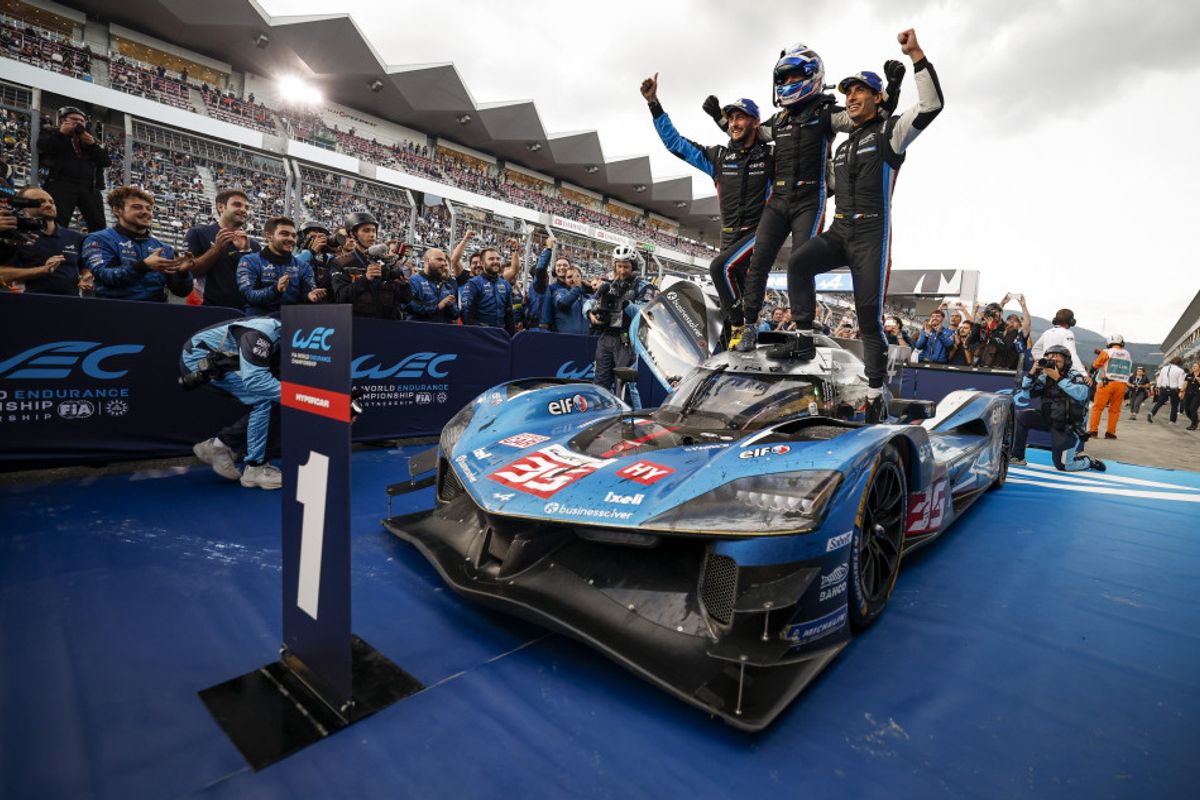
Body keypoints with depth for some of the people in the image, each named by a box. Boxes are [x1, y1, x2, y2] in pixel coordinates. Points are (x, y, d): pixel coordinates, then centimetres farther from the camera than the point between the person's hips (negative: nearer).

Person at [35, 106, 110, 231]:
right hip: (61, 183, -3)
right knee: (57, 224, -15)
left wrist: (92, 145, 0)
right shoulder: (51, 132, 18)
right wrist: (61, 134, -2)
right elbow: (42, 148, -1)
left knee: (99, 226, -3)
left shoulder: (91, 139, 27)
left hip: (89, 186, 3)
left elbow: (106, 162, 13)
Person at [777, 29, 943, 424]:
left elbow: (932, 104, -11)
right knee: (798, 262, -27)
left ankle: (876, 396, 0)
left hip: (872, 233, -5)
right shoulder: (841, 148, 25)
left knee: (869, 316, -9)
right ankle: (805, 338, -21)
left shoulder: (891, 132, 5)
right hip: (839, 230, 5)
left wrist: (916, 54, -14)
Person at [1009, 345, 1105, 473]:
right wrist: (1031, 373, -14)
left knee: (1062, 465, -4)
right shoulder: (1045, 377, 0)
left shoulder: (1074, 375, -13)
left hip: (1067, 427, -5)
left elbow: (1082, 394, -34)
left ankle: (1090, 461, 29)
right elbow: (1025, 394, -4)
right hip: (1048, 418, 5)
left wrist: (1058, 378, -36)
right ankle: (1017, 457, -6)